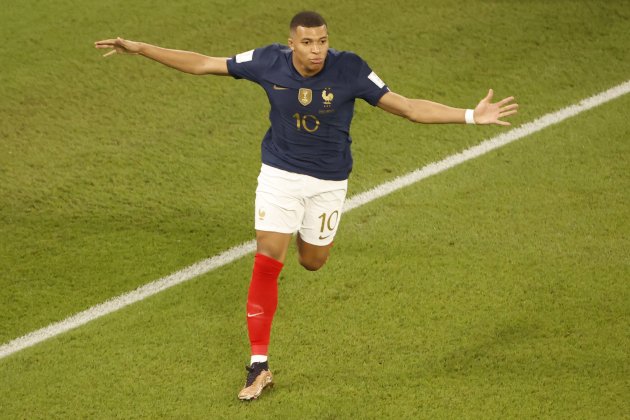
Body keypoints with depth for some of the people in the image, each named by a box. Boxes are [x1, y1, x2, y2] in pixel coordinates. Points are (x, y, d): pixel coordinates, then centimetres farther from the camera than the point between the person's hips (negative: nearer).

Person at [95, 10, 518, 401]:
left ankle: (308, 234, 53)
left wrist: (472, 115, -25)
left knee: (313, 261, 14)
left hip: (329, 180, 0)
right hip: (279, 173, 0)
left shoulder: (350, 69, -20)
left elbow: (409, 107, -17)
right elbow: (202, 64, -8)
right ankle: (259, 366, 3)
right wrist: (139, 48, -10)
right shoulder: (269, 62, -16)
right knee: (266, 264, -7)